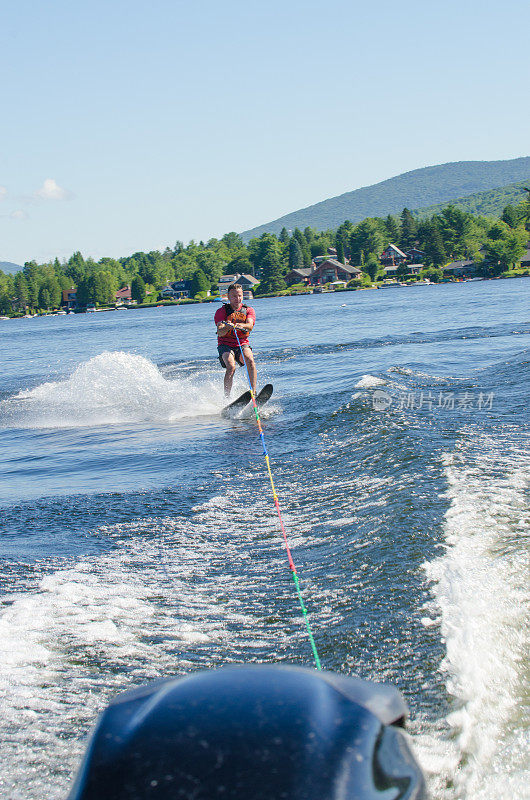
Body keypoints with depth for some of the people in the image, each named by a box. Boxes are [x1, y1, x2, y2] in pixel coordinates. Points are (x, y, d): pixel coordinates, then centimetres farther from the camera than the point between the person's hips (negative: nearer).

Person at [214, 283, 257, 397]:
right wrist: (227, 327, -39)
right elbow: (220, 333, -15)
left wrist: (240, 325, -39)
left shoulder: (249, 311, 6)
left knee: (250, 360, -29)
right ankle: (226, 397, -29)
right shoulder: (221, 311, -1)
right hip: (225, 345, -2)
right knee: (231, 367, -29)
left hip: (242, 344, 2)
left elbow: (250, 326, -15)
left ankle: (254, 392, -33)